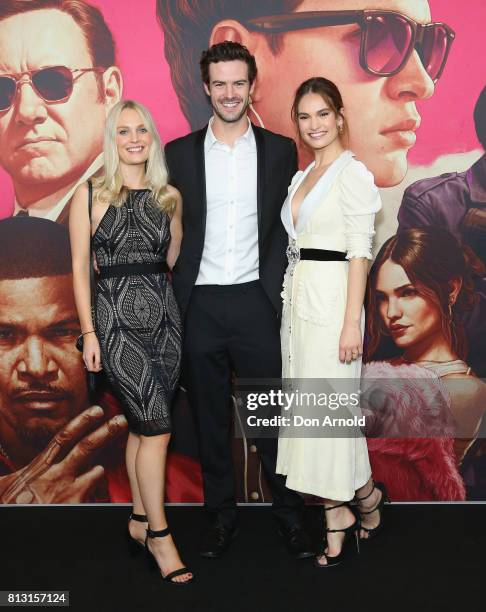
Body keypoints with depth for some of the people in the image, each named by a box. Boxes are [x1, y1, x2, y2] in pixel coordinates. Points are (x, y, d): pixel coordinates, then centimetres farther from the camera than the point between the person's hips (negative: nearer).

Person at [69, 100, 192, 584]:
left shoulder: (169, 197, 10)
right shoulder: (90, 195, -1)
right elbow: (80, 268, -1)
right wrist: (88, 333, -5)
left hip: (164, 314, 4)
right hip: (116, 316, -4)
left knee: (142, 424, 12)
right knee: (156, 427, -7)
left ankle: (139, 518, 29)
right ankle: (159, 535, 7)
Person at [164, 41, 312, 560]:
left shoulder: (280, 150, 5)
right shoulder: (179, 153, 5)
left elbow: (289, 228, 6)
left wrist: (279, 291, -4)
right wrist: (174, 300, -1)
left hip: (256, 302, -1)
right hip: (198, 306, 1)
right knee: (210, 418, 11)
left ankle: (289, 515, 22)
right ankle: (221, 515, 25)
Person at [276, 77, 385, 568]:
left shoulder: (352, 173, -7)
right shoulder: (302, 177, 16)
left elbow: (359, 252, -13)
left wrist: (351, 322, -18)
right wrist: (289, 303, 14)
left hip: (331, 299, -8)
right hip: (297, 299, 8)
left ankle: (367, 494, 23)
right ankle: (336, 517, 18)